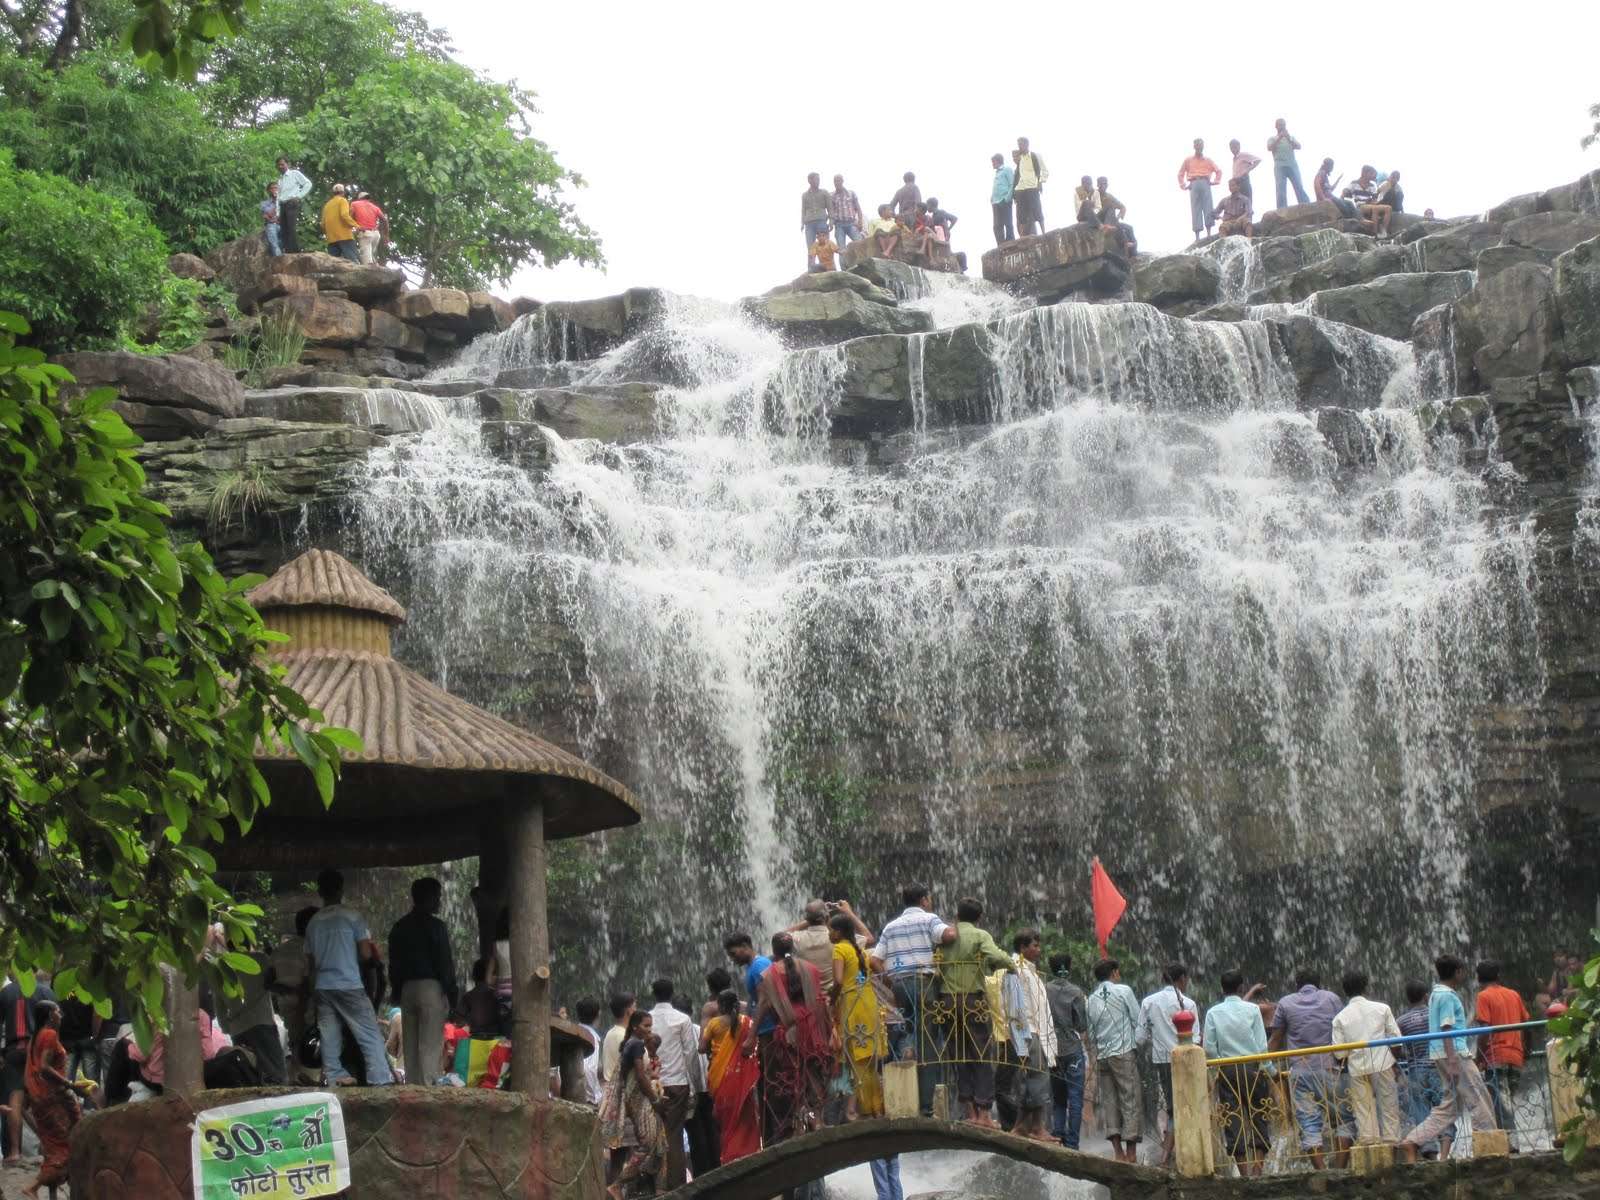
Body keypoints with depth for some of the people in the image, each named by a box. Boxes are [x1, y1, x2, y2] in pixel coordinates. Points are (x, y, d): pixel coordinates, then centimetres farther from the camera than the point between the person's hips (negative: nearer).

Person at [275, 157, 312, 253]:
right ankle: (287, 252, -2)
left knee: (292, 229, -17)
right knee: (283, 231, -1)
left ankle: (295, 252, -20)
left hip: (292, 204, -7)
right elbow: (278, 196, 18)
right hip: (282, 206, 7)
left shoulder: (295, 174, 5)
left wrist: (299, 196, -7)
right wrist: (278, 213, 10)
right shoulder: (280, 179, 21)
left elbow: (308, 184, 0)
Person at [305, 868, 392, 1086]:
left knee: (329, 1039, 6)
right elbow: (366, 954, -7)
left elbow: (310, 961, 13)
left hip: (322, 986, 5)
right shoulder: (353, 917, -5)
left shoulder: (313, 922, 9)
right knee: (371, 1036, -2)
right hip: (349, 986, -5)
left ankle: (335, 1080, 4)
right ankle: (380, 1080, -8)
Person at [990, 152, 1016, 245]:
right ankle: (1001, 246, 4)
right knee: (997, 226, 3)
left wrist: (1007, 198, -17)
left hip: (1004, 202, -8)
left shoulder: (1007, 170, 0)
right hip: (996, 203, 8)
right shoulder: (997, 172, 23)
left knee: (1007, 224, -8)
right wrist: (992, 199, 10)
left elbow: (1012, 185, -9)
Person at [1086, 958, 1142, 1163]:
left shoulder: (1091, 1000, 12)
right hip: (1124, 1052, -5)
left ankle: (1118, 1152, 2)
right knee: (1131, 1099, -2)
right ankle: (1131, 1151, -6)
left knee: (1109, 1100, 6)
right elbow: (1138, 1021, -1)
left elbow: (1091, 1033, 14)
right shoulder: (1123, 991, -3)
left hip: (1102, 1055, 5)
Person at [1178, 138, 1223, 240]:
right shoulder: (1188, 160, 15)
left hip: (1205, 183, 1)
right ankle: (1197, 236, -10)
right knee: (1195, 210, -7)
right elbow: (1181, 173, 20)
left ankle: (1209, 233, -13)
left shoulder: (1207, 160, 17)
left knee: (1208, 207, -11)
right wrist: (1183, 185, 7)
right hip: (1193, 185, -1)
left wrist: (1215, 181, 8)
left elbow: (1218, 170, 22)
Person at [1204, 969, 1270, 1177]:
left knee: (1234, 1124, 4)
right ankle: (1257, 1171, 3)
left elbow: (1209, 1050, -3)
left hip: (1227, 1072, 1)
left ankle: (1245, 1174, 0)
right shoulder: (1252, 1009, -4)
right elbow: (1262, 1046, -5)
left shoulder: (1213, 1013, -1)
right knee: (1259, 1121, 8)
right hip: (1253, 1069, -1)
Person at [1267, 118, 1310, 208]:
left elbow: (1298, 146, 4)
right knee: (1281, 191, -10)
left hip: (1293, 165, 1)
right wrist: (1279, 138, -11)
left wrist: (1289, 138, -10)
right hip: (1280, 167, -1)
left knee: (1300, 188, -9)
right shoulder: (1272, 138, 15)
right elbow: (1269, 148, -5)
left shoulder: (1291, 137, 20)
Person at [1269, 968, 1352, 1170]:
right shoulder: (1331, 998, 8)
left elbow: (1275, 1041, 8)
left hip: (1299, 1071, 0)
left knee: (1308, 1123, 0)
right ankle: (1339, 1169, 1)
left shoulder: (1286, 1003, 7)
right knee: (1342, 1117, 10)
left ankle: (1321, 1172, -9)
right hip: (1329, 1067, 0)